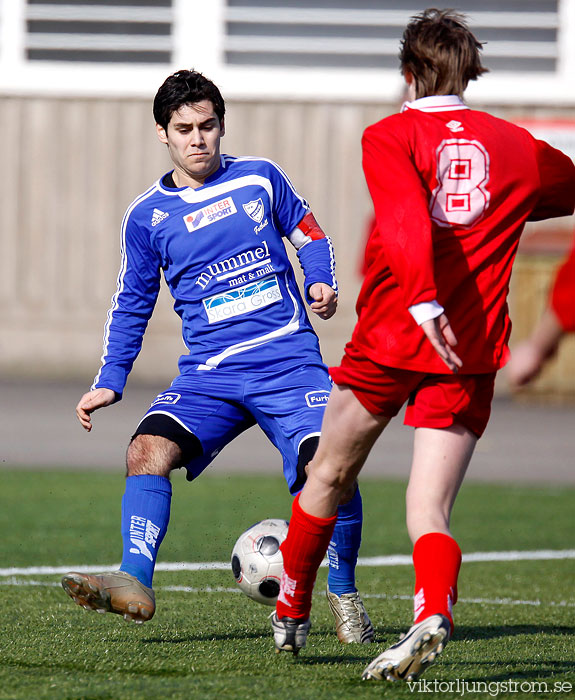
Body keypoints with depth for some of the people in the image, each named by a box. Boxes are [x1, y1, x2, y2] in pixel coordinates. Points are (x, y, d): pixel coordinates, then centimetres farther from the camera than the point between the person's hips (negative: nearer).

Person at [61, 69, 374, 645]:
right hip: (209, 375, 2)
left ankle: (343, 595, 3)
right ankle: (135, 584, -24)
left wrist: (321, 283, -3)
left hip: (290, 364, -2)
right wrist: (109, 382, 6)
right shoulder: (148, 215, 8)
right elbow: (130, 306, 15)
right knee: (147, 450, -24)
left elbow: (308, 234, 18)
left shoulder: (260, 178, 6)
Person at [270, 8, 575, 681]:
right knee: (428, 511, -2)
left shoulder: (390, 137, -2)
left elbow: (405, 221, -20)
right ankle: (434, 613, -31)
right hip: (471, 357, 2)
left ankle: (291, 612, 35)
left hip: (390, 340, -2)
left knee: (328, 476, 19)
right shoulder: (519, 148, 9)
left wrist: (423, 302, -31)